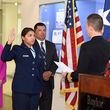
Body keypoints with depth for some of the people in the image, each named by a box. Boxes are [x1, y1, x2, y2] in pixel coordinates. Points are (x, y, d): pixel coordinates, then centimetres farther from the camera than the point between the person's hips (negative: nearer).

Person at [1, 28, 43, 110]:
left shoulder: (38, 51, 14)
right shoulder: (17, 49, 1)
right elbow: (4, 57, -18)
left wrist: (40, 89, 16)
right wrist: (9, 42, -28)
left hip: (35, 91, 5)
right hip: (21, 90, -4)